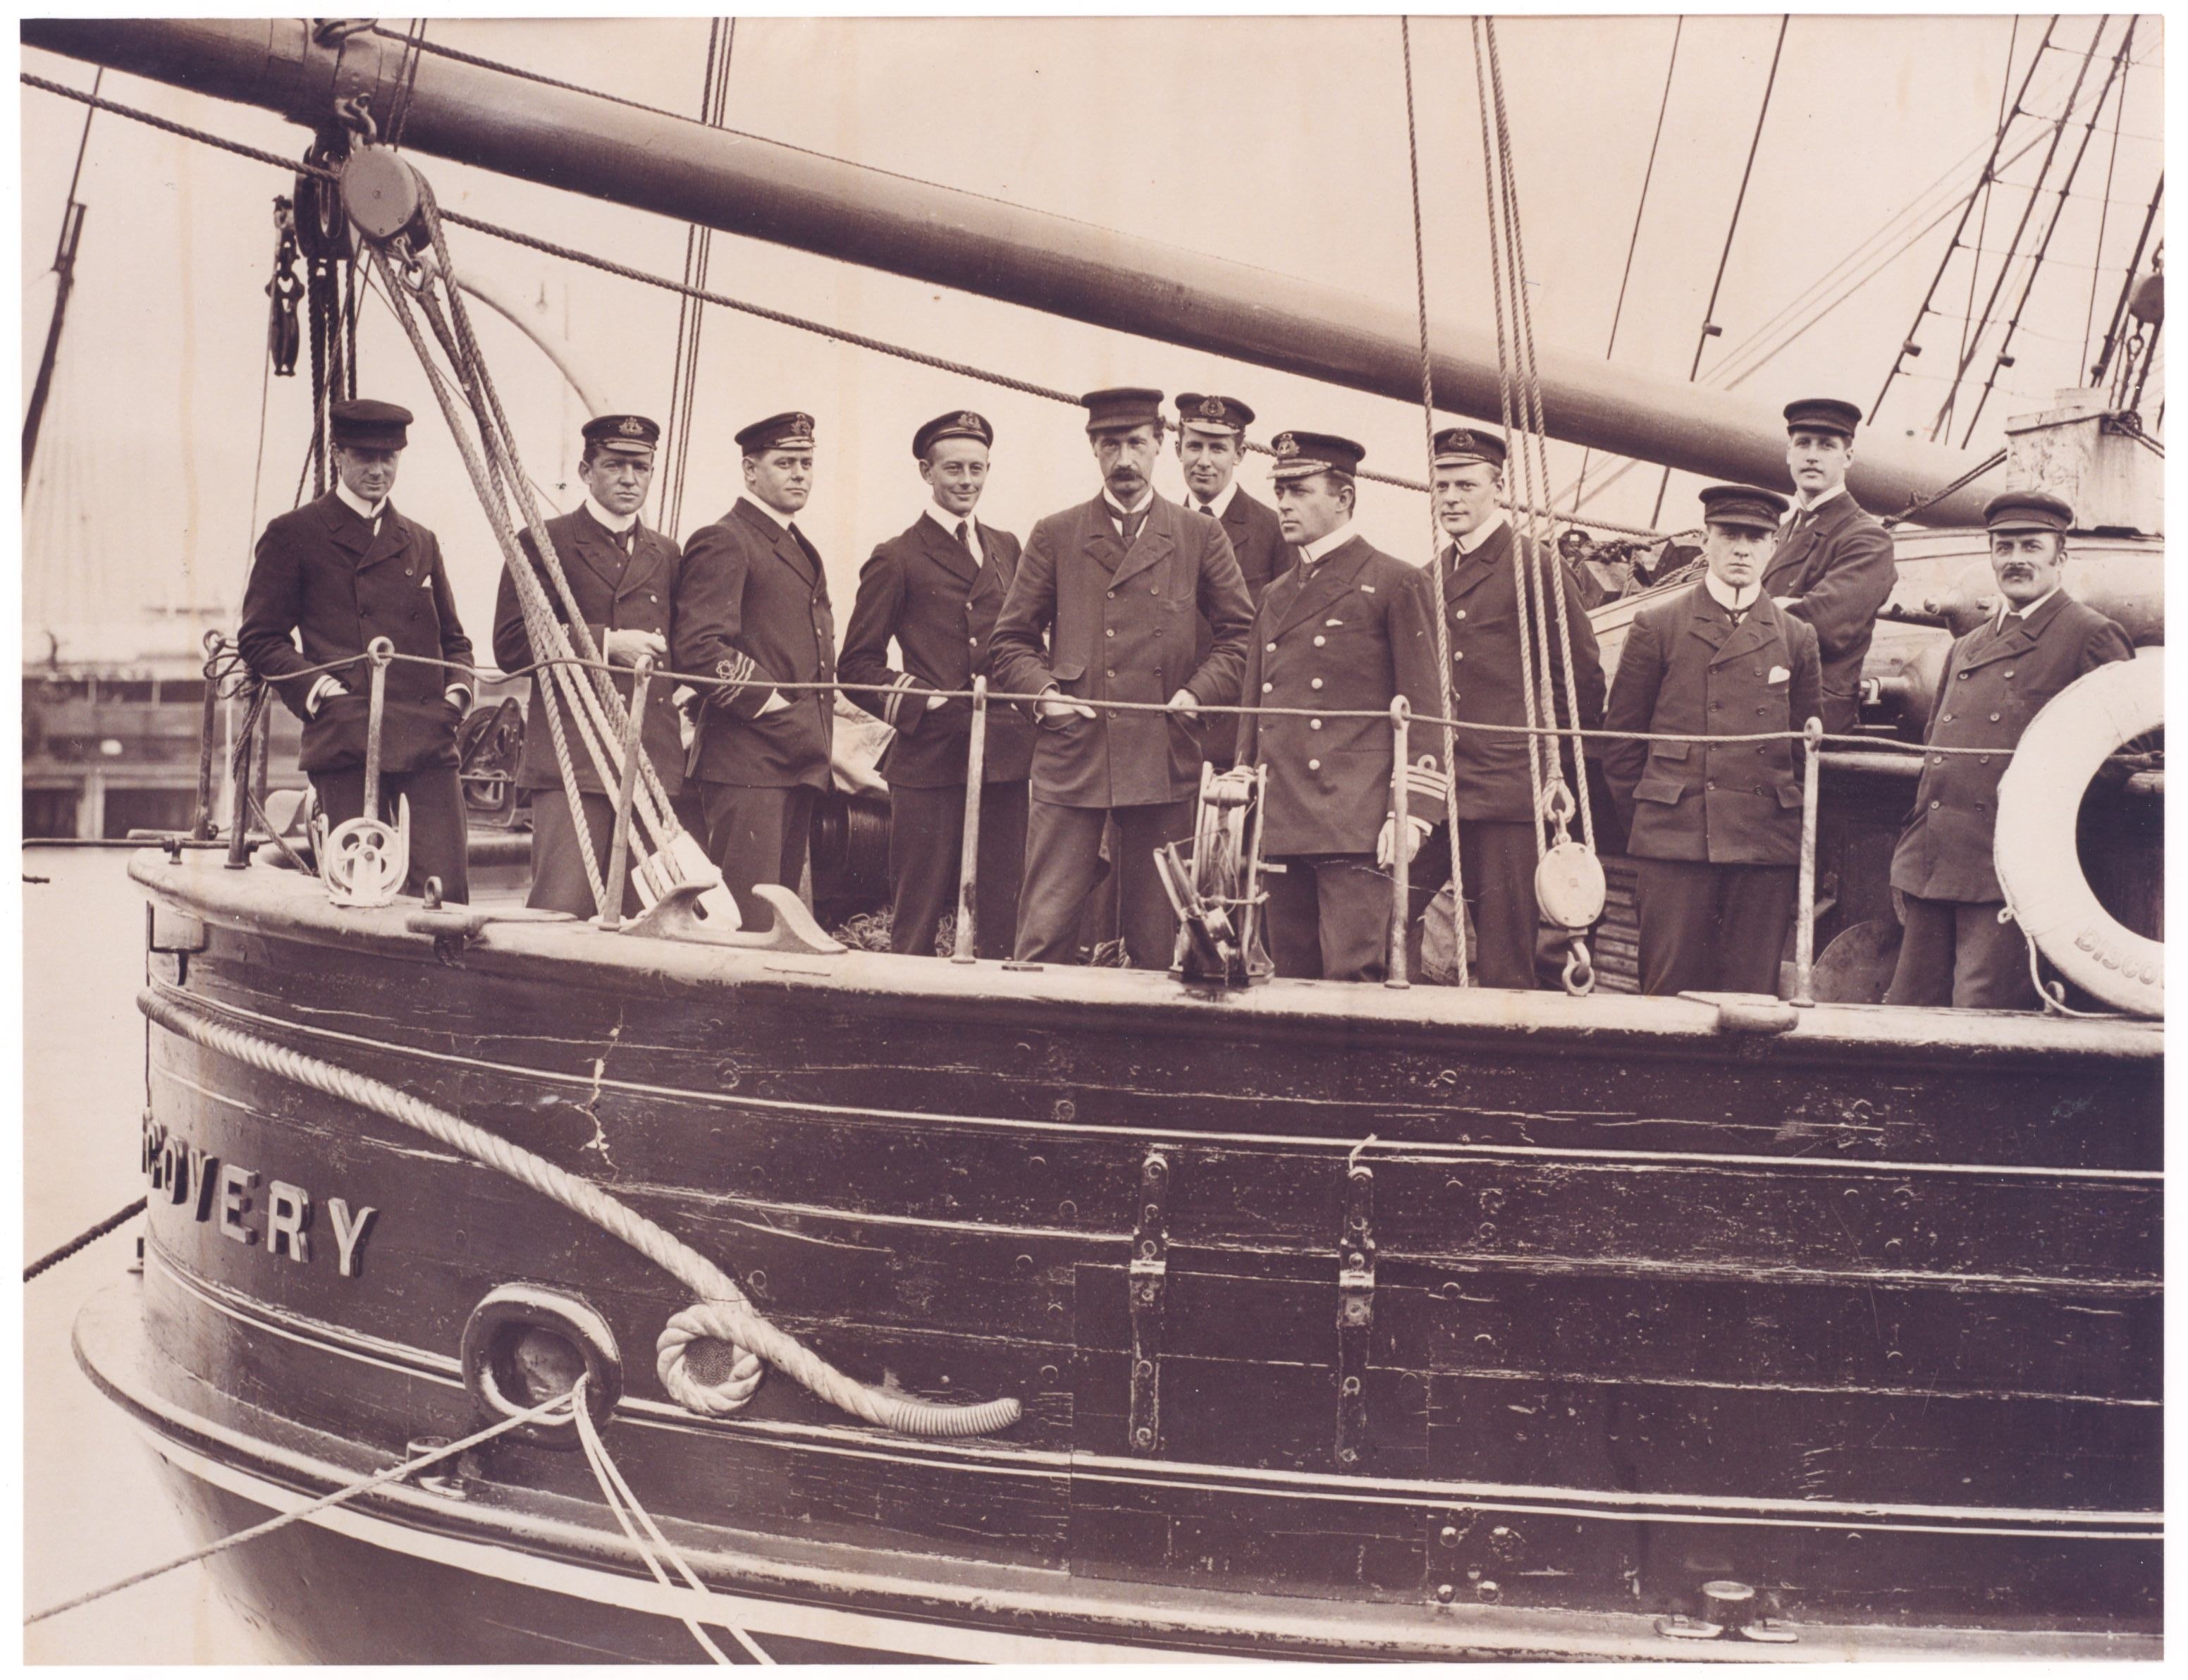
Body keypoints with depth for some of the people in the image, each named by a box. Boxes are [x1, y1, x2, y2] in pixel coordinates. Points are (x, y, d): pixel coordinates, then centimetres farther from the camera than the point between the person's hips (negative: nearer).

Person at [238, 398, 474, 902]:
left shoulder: (420, 542, 22)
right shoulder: (293, 535, 7)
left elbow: (453, 638, 27)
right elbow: (259, 638, 5)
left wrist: (457, 692, 7)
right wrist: (322, 692, -8)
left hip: (427, 739, 4)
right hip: (348, 741, -4)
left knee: (446, 888, -7)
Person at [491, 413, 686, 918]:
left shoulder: (667, 555, 20)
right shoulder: (544, 544, 4)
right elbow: (511, 647, -5)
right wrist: (606, 643, -11)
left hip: (653, 762, 5)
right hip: (572, 759, -5)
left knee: (641, 915, 3)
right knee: (563, 912, -10)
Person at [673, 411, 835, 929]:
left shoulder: (803, 551, 22)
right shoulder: (722, 542, -7)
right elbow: (697, 647, -18)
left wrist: (819, 737, 17)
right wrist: (769, 705, -16)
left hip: (800, 762, 9)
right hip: (747, 757, -9)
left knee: (782, 915, 10)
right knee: (746, 921, -11)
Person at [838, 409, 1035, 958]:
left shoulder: (1006, 549, 18)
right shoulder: (898, 559, 2)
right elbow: (857, 664, 2)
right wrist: (919, 702, -12)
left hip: (1005, 758, 5)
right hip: (930, 754, -5)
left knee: (1001, 918, 6)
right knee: (916, 918, -2)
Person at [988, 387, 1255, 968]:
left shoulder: (1201, 537, 10)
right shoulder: (1054, 537, 11)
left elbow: (1241, 633, 12)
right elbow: (1013, 638, 14)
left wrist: (1198, 693, -2)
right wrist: (1041, 692, -3)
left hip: (1163, 761, 0)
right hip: (1070, 756, 0)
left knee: (1157, 941, 5)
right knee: (1043, 933, -5)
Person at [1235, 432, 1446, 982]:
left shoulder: (1391, 582, 1)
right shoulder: (1276, 596, 20)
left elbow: (1421, 707, -3)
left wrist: (1411, 811, -11)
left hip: (1358, 826, -6)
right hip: (1283, 826, 6)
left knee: (1354, 978, -12)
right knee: (1293, 978, 7)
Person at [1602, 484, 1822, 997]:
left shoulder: (1796, 638, 11)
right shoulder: (1657, 625, 4)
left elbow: (1808, 749, 17)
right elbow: (1622, 740, 7)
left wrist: (1786, 822, 13)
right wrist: (1647, 825, 7)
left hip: (1767, 851, 2)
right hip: (1675, 845, -2)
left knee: (1752, 994, 2)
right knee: (1672, 991, -3)